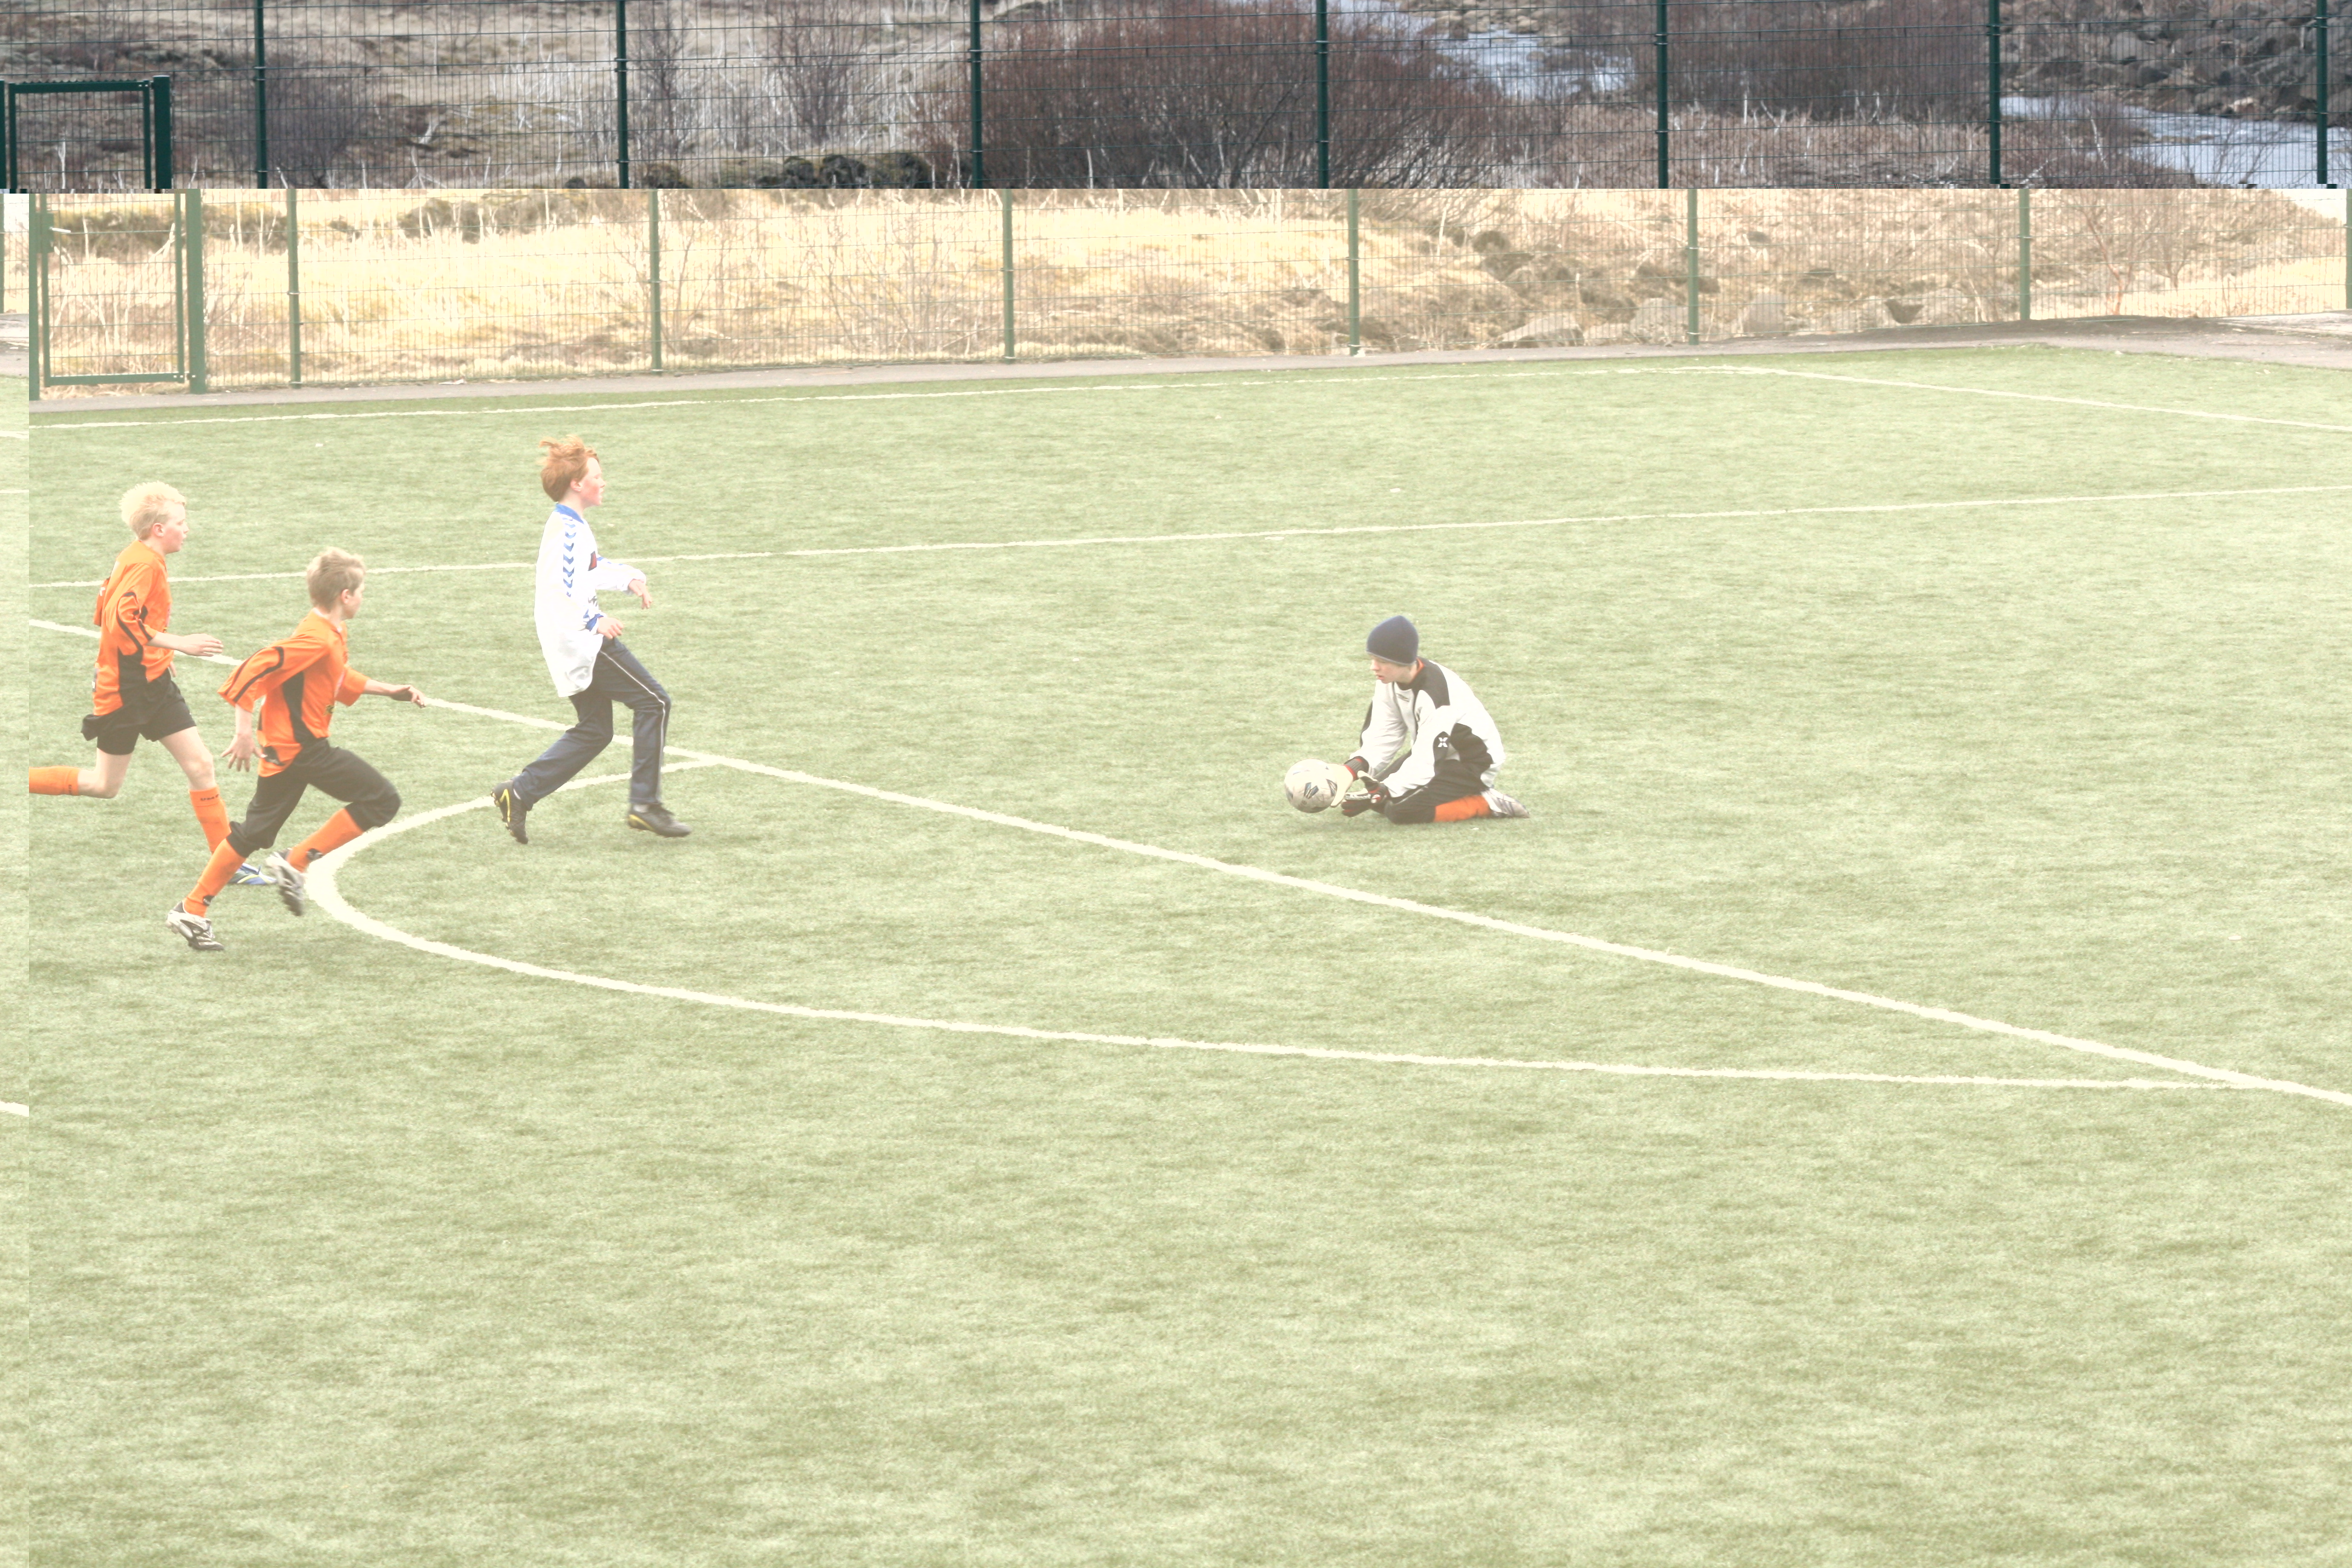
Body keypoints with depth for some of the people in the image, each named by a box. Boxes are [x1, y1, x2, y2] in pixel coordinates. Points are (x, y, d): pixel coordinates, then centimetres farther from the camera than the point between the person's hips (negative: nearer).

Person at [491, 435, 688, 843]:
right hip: (580, 642, -11)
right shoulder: (566, 530, -17)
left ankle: (518, 794, 8)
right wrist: (594, 621, -38)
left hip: (582, 642, 11)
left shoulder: (573, 526, 16)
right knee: (652, 702, -6)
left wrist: (629, 577, 17)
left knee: (594, 731, 13)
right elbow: (554, 591, -28)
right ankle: (645, 803, -5)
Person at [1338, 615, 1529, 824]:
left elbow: (1424, 765, -32)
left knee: (1402, 811, -24)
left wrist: (1383, 793, -40)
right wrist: (1354, 768, -24)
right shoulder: (1388, 681, -8)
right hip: (1435, 755, 9)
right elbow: (1383, 737, -6)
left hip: (1472, 766, -9)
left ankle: (1486, 804, -9)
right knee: (1378, 800, 0)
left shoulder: (1434, 694, -33)